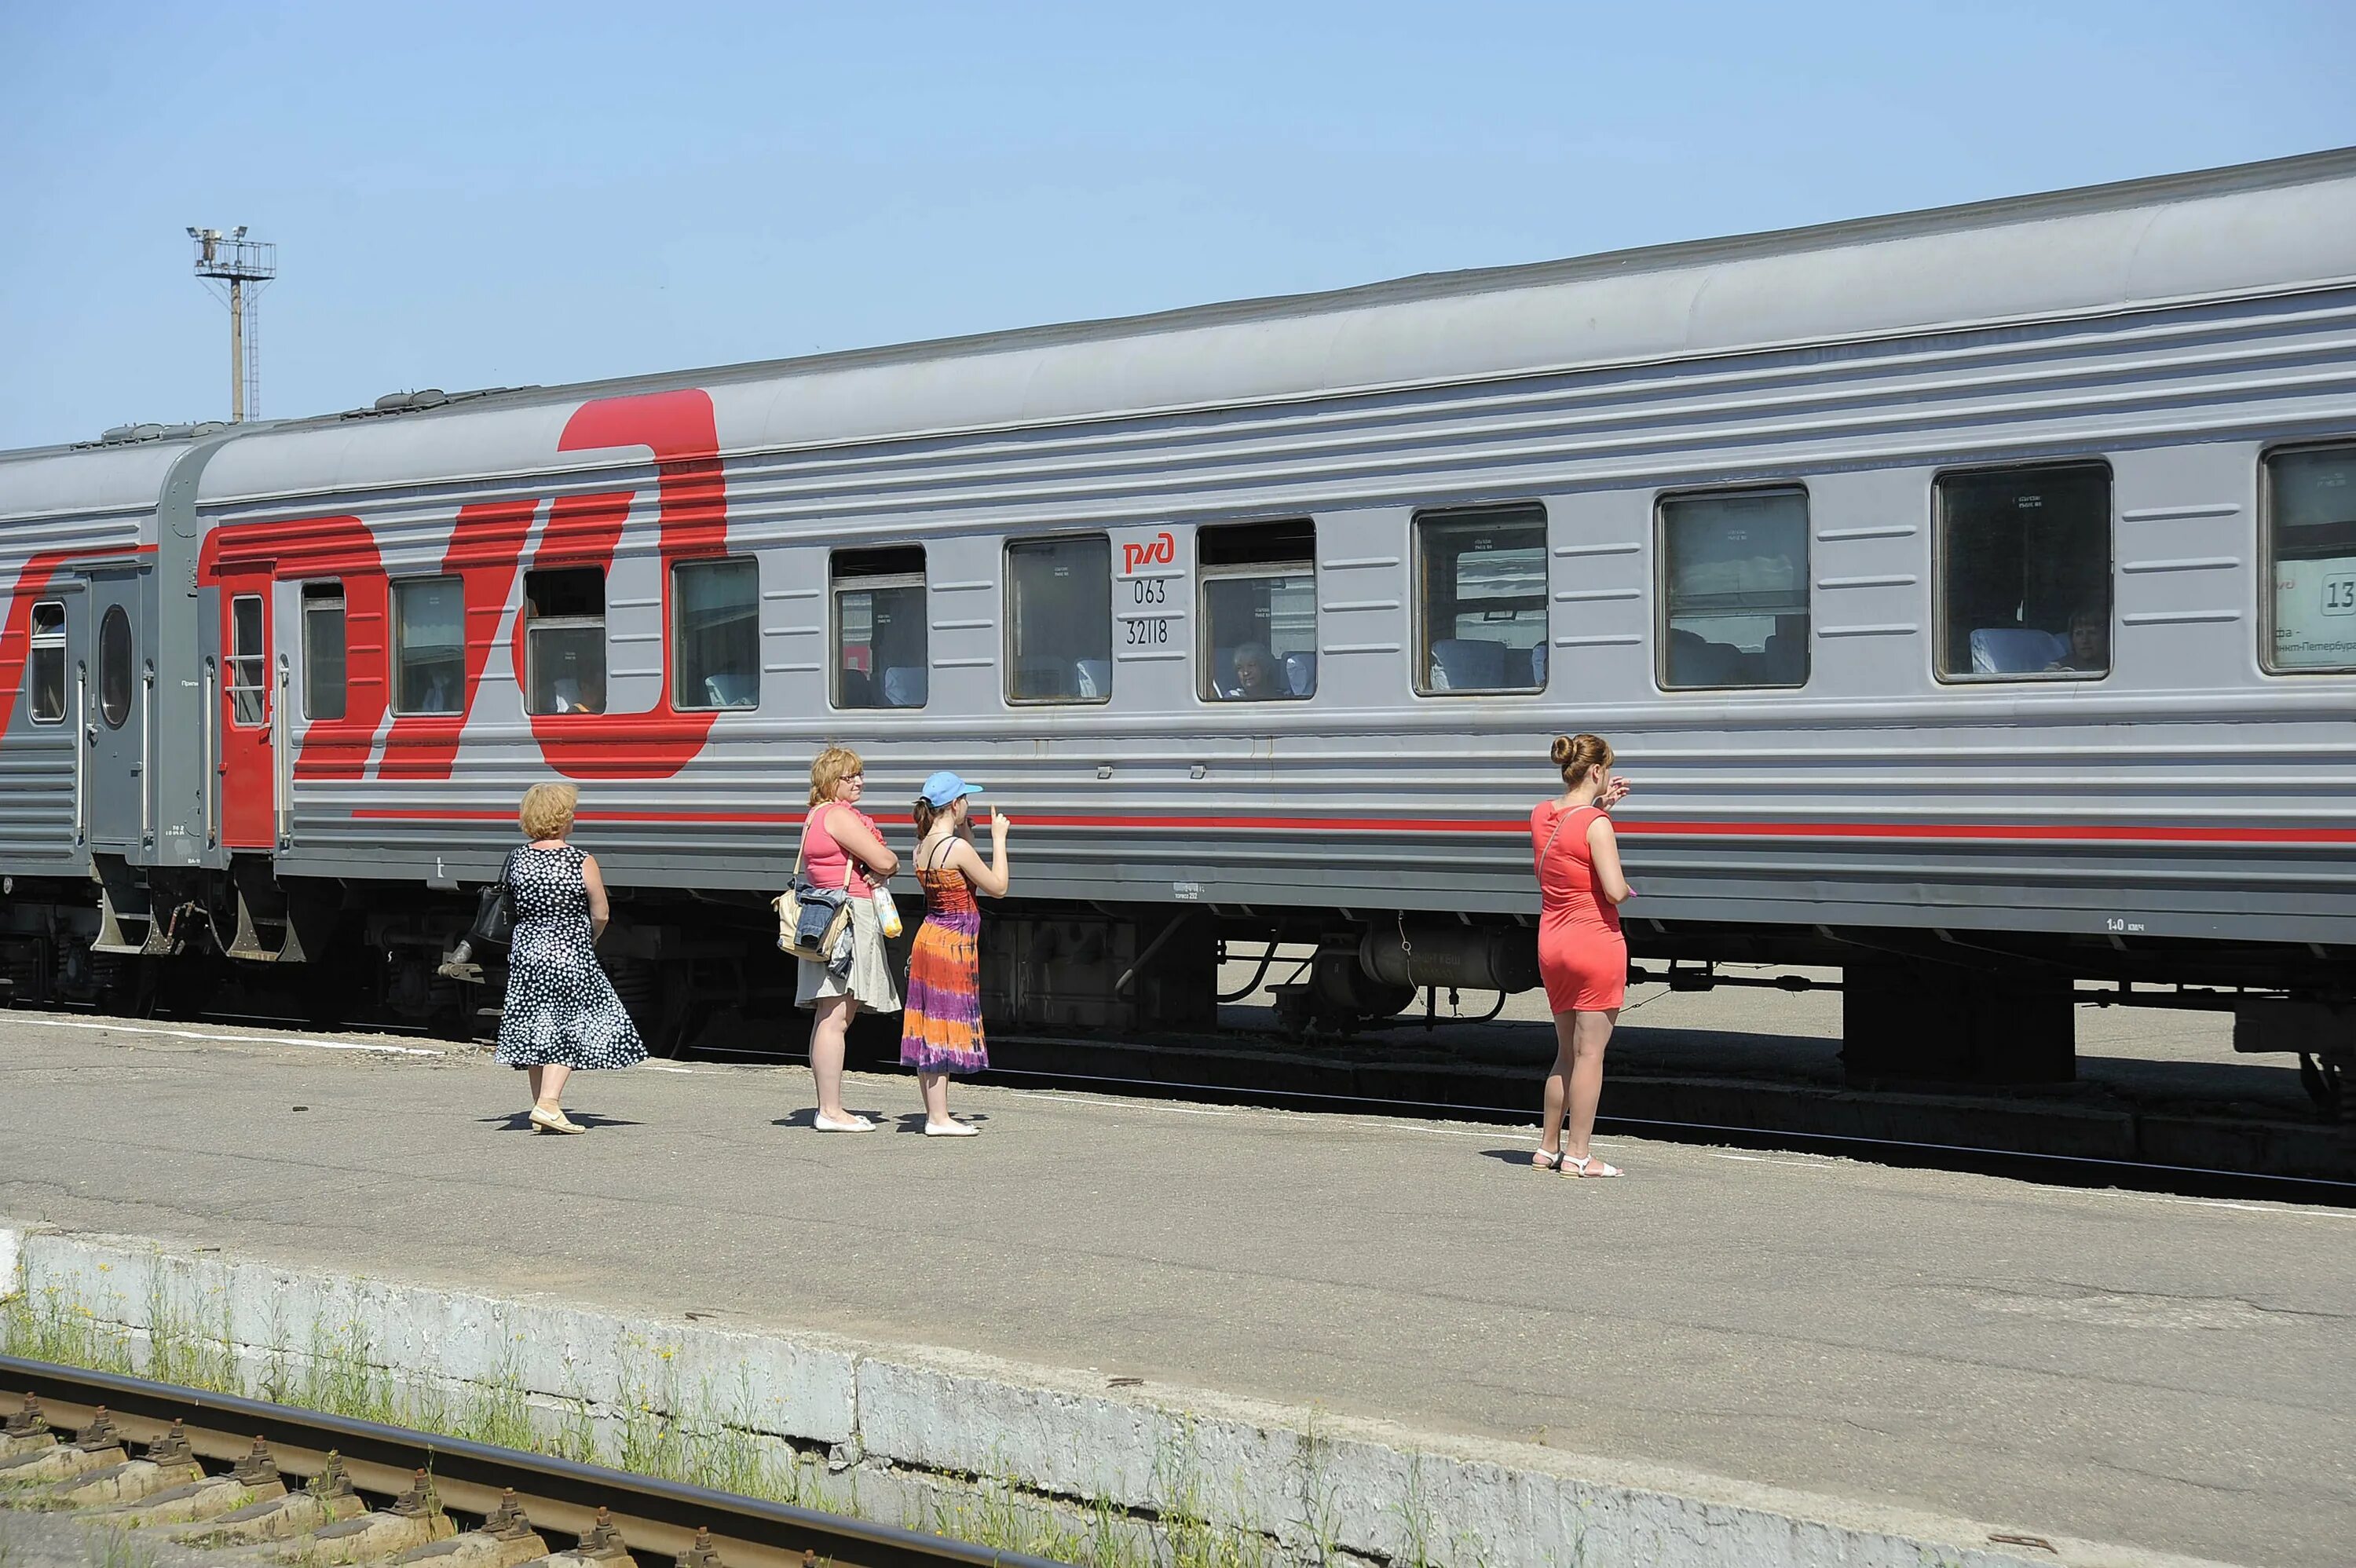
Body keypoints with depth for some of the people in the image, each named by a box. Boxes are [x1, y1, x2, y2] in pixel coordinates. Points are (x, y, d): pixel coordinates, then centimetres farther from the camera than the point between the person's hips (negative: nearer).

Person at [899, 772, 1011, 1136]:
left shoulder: (922, 847, 7)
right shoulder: (957, 848, -18)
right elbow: (998, 888, -9)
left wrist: (966, 832, 18)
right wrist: (998, 839, -1)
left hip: (930, 938, 9)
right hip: (953, 944, -9)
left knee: (930, 1032, 11)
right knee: (944, 1029, -5)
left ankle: (936, 1113, 17)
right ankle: (939, 1118, -2)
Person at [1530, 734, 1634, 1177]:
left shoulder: (1541, 815, 6)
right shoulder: (1596, 824, -16)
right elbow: (1615, 891, -21)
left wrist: (1598, 805, 20)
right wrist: (1623, 876, 1)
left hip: (1552, 942, 7)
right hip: (1596, 941, -7)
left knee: (1567, 1052, 18)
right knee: (1590, 1053, -1)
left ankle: (1548, 1147, 22)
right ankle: (1577, 1155, 1)